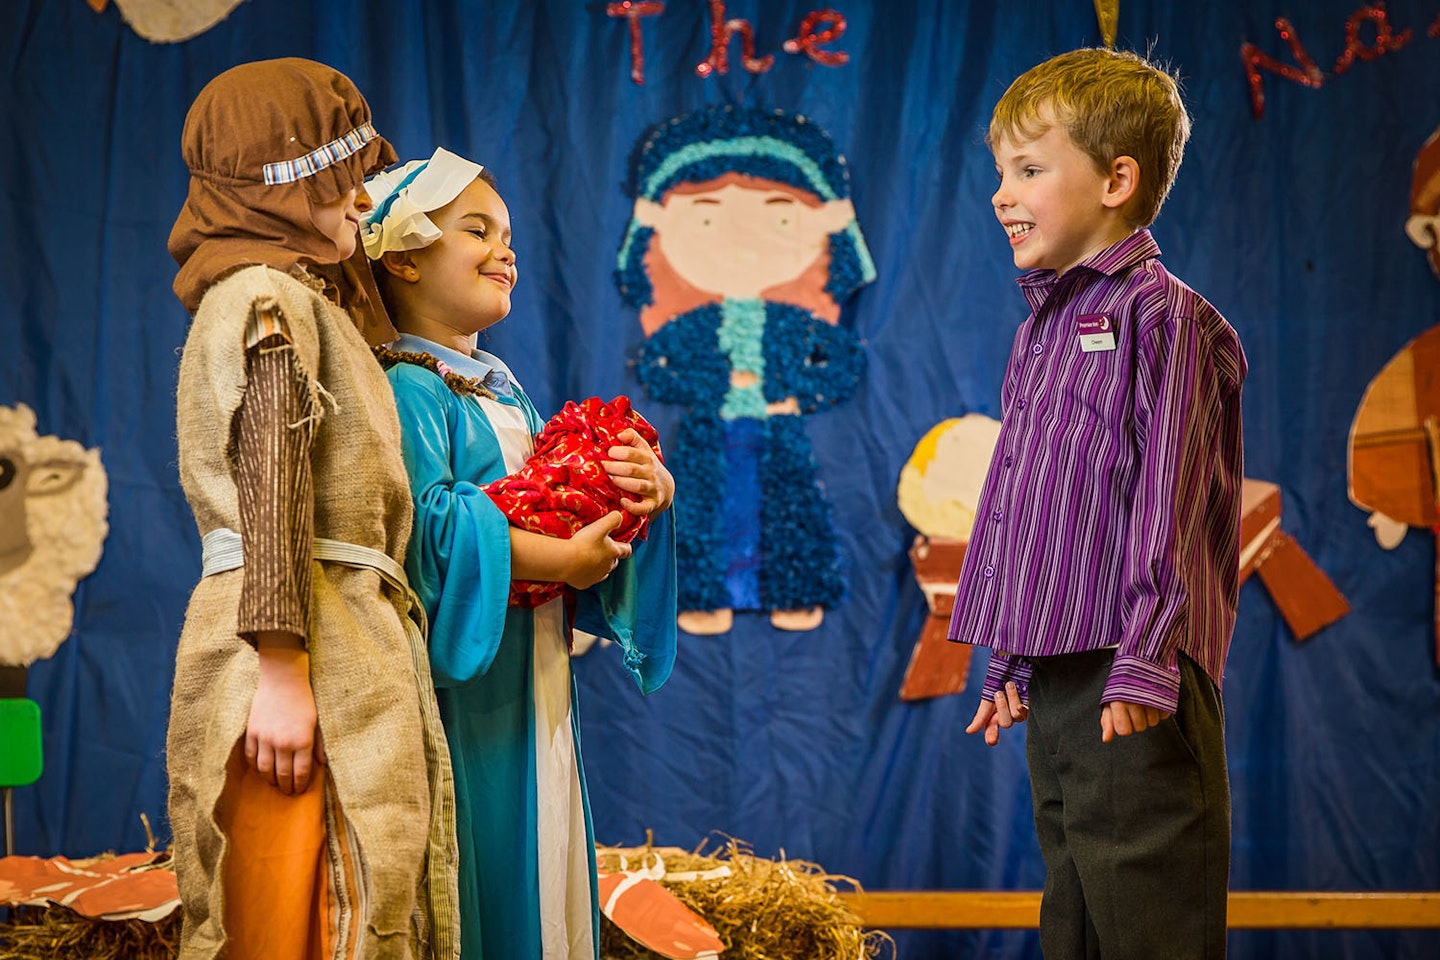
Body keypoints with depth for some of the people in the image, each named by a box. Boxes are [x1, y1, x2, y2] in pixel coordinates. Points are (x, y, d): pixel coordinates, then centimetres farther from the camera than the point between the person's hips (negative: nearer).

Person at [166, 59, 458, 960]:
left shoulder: (300, 300, 24)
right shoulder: (267, 300, -6)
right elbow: (269, 487, -15)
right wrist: (282, 669, -22)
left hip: (349, 638, 10)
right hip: (316, 645, -10)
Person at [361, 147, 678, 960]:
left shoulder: (504, 391, 17)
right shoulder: (407, 389, -12)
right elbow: (425, 526, -25)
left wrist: (651, 493, -3)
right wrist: (559, 560, -21)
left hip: (531, 696, 9)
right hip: (461, 697, -9)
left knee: (541, 884, 11)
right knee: (479, 885, -7)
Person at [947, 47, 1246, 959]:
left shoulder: (1161, 316, -8)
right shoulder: (1041, 330, 18)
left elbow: (1168, 501, -14)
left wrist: (1144, 663, -19)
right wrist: (1010, 664, 21)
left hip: (1130, 689, -9)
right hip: (1053, 681, 9)